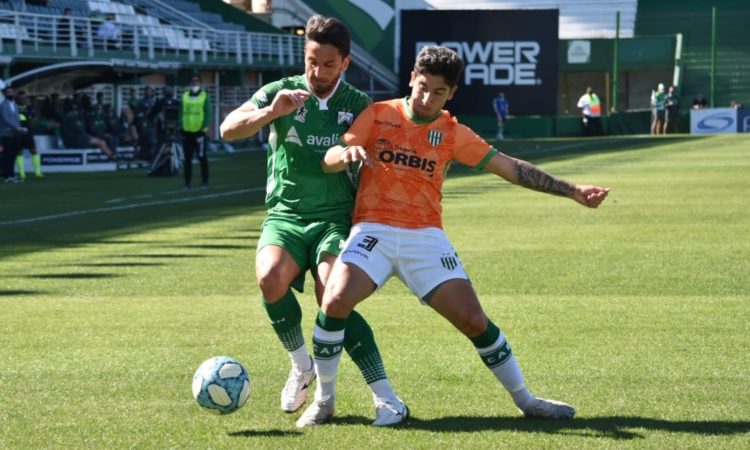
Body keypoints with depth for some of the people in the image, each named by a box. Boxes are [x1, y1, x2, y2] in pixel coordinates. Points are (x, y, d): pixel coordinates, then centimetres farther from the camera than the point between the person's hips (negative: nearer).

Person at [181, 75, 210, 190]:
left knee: (202, 157, 0)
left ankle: (205, 181, 9)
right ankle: (187, 182, 10)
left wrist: (205, 128, -11)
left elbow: (208, 113, -3)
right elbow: (182, 112, 12)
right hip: (187, 132, 4)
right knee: (187, 158, 6)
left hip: (199, 132, -4)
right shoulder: (185, 96, 10)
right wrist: (181, 126, 3)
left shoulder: (205, 96, 0)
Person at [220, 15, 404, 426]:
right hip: (285, 217, 1)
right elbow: (228, 130, -12)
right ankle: (301, 365, -4)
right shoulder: (280, 92, 0)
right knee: (271, 278, -29)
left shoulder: (359, 106, 1)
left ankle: (385, 396, -21)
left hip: (336, 218, -1)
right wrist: (271, 112, -28)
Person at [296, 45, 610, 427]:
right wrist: (346, 153, -25)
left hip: (425, 237, 2)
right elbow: (327, 162, 0)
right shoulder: (378, 115, 3)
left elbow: (511, 167, 10)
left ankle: (526, 401, 14)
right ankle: (324, 398, -5)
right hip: (374, 230, -2)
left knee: (474, 320, -6)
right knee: (335, 301, -25)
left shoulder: (453, 133, 7)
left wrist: (572, 191, 7)